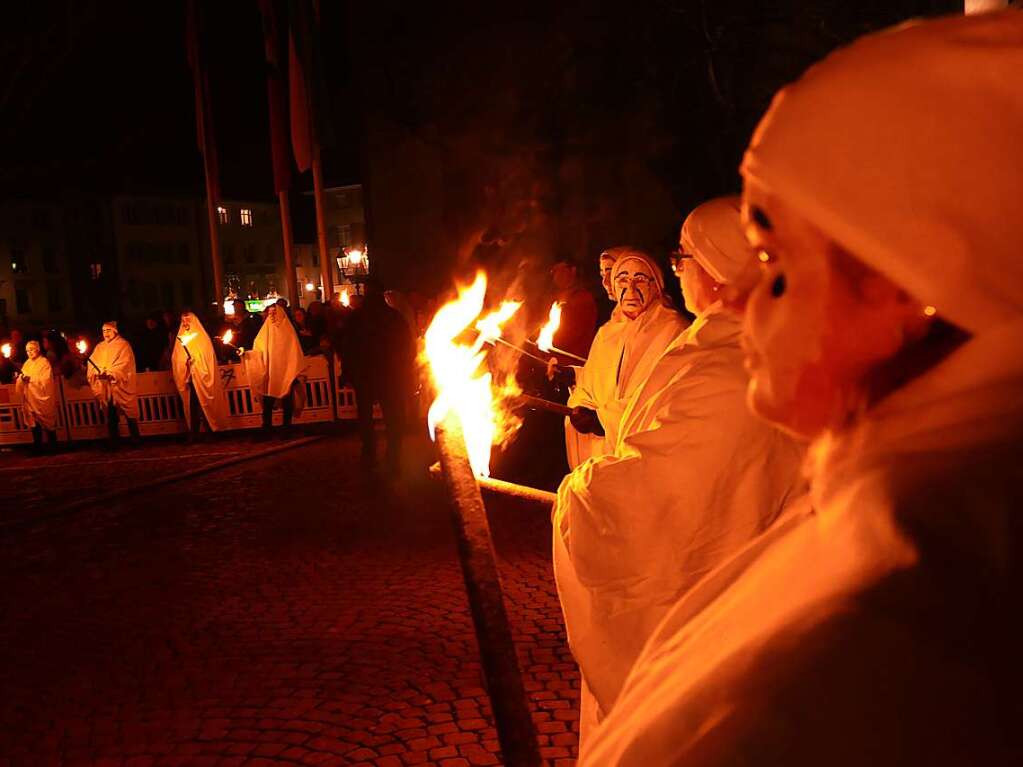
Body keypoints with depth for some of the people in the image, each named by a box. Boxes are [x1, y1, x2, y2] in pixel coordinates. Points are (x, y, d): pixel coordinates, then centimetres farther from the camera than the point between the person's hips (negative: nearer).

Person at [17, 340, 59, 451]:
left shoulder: (44, 362, -2)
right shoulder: (27, 363, 16)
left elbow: (46, 380, -13)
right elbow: (20, 382, 12)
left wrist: (30, 378, -16)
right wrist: (22, 378, -10)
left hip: (42, 398, -6)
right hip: (30, 399, 6)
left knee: (48, 424, -1)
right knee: (34, 423, 5)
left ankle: (52, 446, 6)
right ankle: (37, 446, 11)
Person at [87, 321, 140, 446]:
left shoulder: (123, 345, 0)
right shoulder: (99, 347, 17)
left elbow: (123, 364, -11)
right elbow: (92, 363, 8)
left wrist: (110, 373, -23)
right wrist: (97, 372, -13)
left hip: (120, 387, -4)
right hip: (105, 388, 5)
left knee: (130, 415, -3)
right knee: (111, 417, 6)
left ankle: (135, 441, 6)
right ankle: (114, 442, 14)